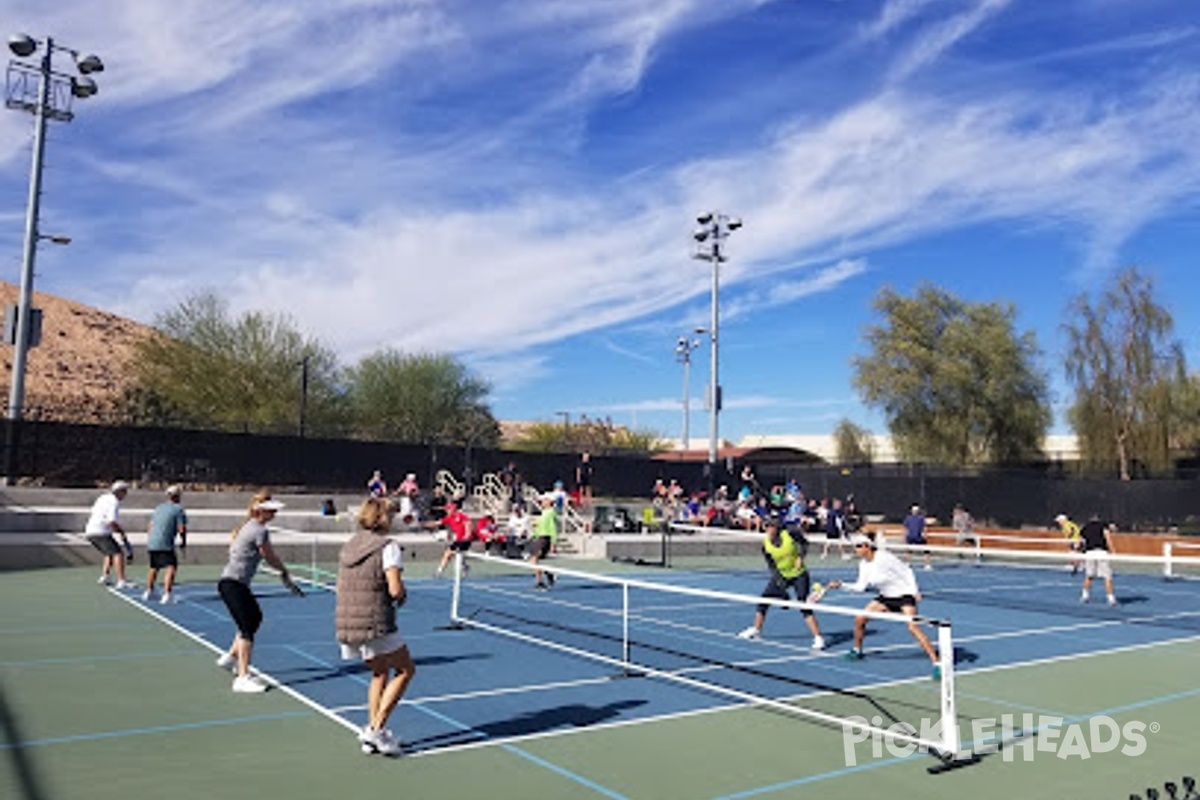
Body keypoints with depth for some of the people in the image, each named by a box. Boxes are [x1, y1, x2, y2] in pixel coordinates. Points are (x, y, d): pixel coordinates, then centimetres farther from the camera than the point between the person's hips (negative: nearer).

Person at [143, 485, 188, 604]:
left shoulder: (158, 507, 19)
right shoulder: (179, 509, -2)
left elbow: (150, 527, 23)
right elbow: (181, 529, -11)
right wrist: (184, 543, 6)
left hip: (151, 542, 8)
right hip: (165, 545, -8)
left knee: (154, 567, 27)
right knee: (171, 567, -11)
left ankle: (149, 591, 43)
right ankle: (167, 595, -27)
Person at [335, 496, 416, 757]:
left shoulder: (347, 547, 13)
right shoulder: (388, 547, -10)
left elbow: (341, 588, 18)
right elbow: (396, 589, -19)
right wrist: (403, 594, 3)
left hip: (346, 621, 8)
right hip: (375, 624, -8)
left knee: (380, 673, 22)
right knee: (405, 670, 7)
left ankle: (372, 732, 20)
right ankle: (376, 728, 1)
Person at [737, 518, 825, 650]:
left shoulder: (790, 535, -22)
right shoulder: (766, 546, -15)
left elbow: (804, 543, -3)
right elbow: (771, 566, -14)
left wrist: (800, 557, -19)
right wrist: (780, 582, -26)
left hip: (799, 575, -3)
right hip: (781, 576, 3)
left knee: (804, 607, -14)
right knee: (764, 600, 4)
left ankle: (818, 638, -6)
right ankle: (756, 630, 26)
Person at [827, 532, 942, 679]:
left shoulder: (884, 557, -23)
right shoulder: (864, 564, -1)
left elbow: (907, 571, -16)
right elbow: (860, 586, 4)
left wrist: (914, 591, -22)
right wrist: (841, 585, -5)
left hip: (904, 596, -8)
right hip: (885, 597, 8)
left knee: (913, 627, -25)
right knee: (859, 619, 5)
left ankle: (936, 663, -21)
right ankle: (857, 650, 29)